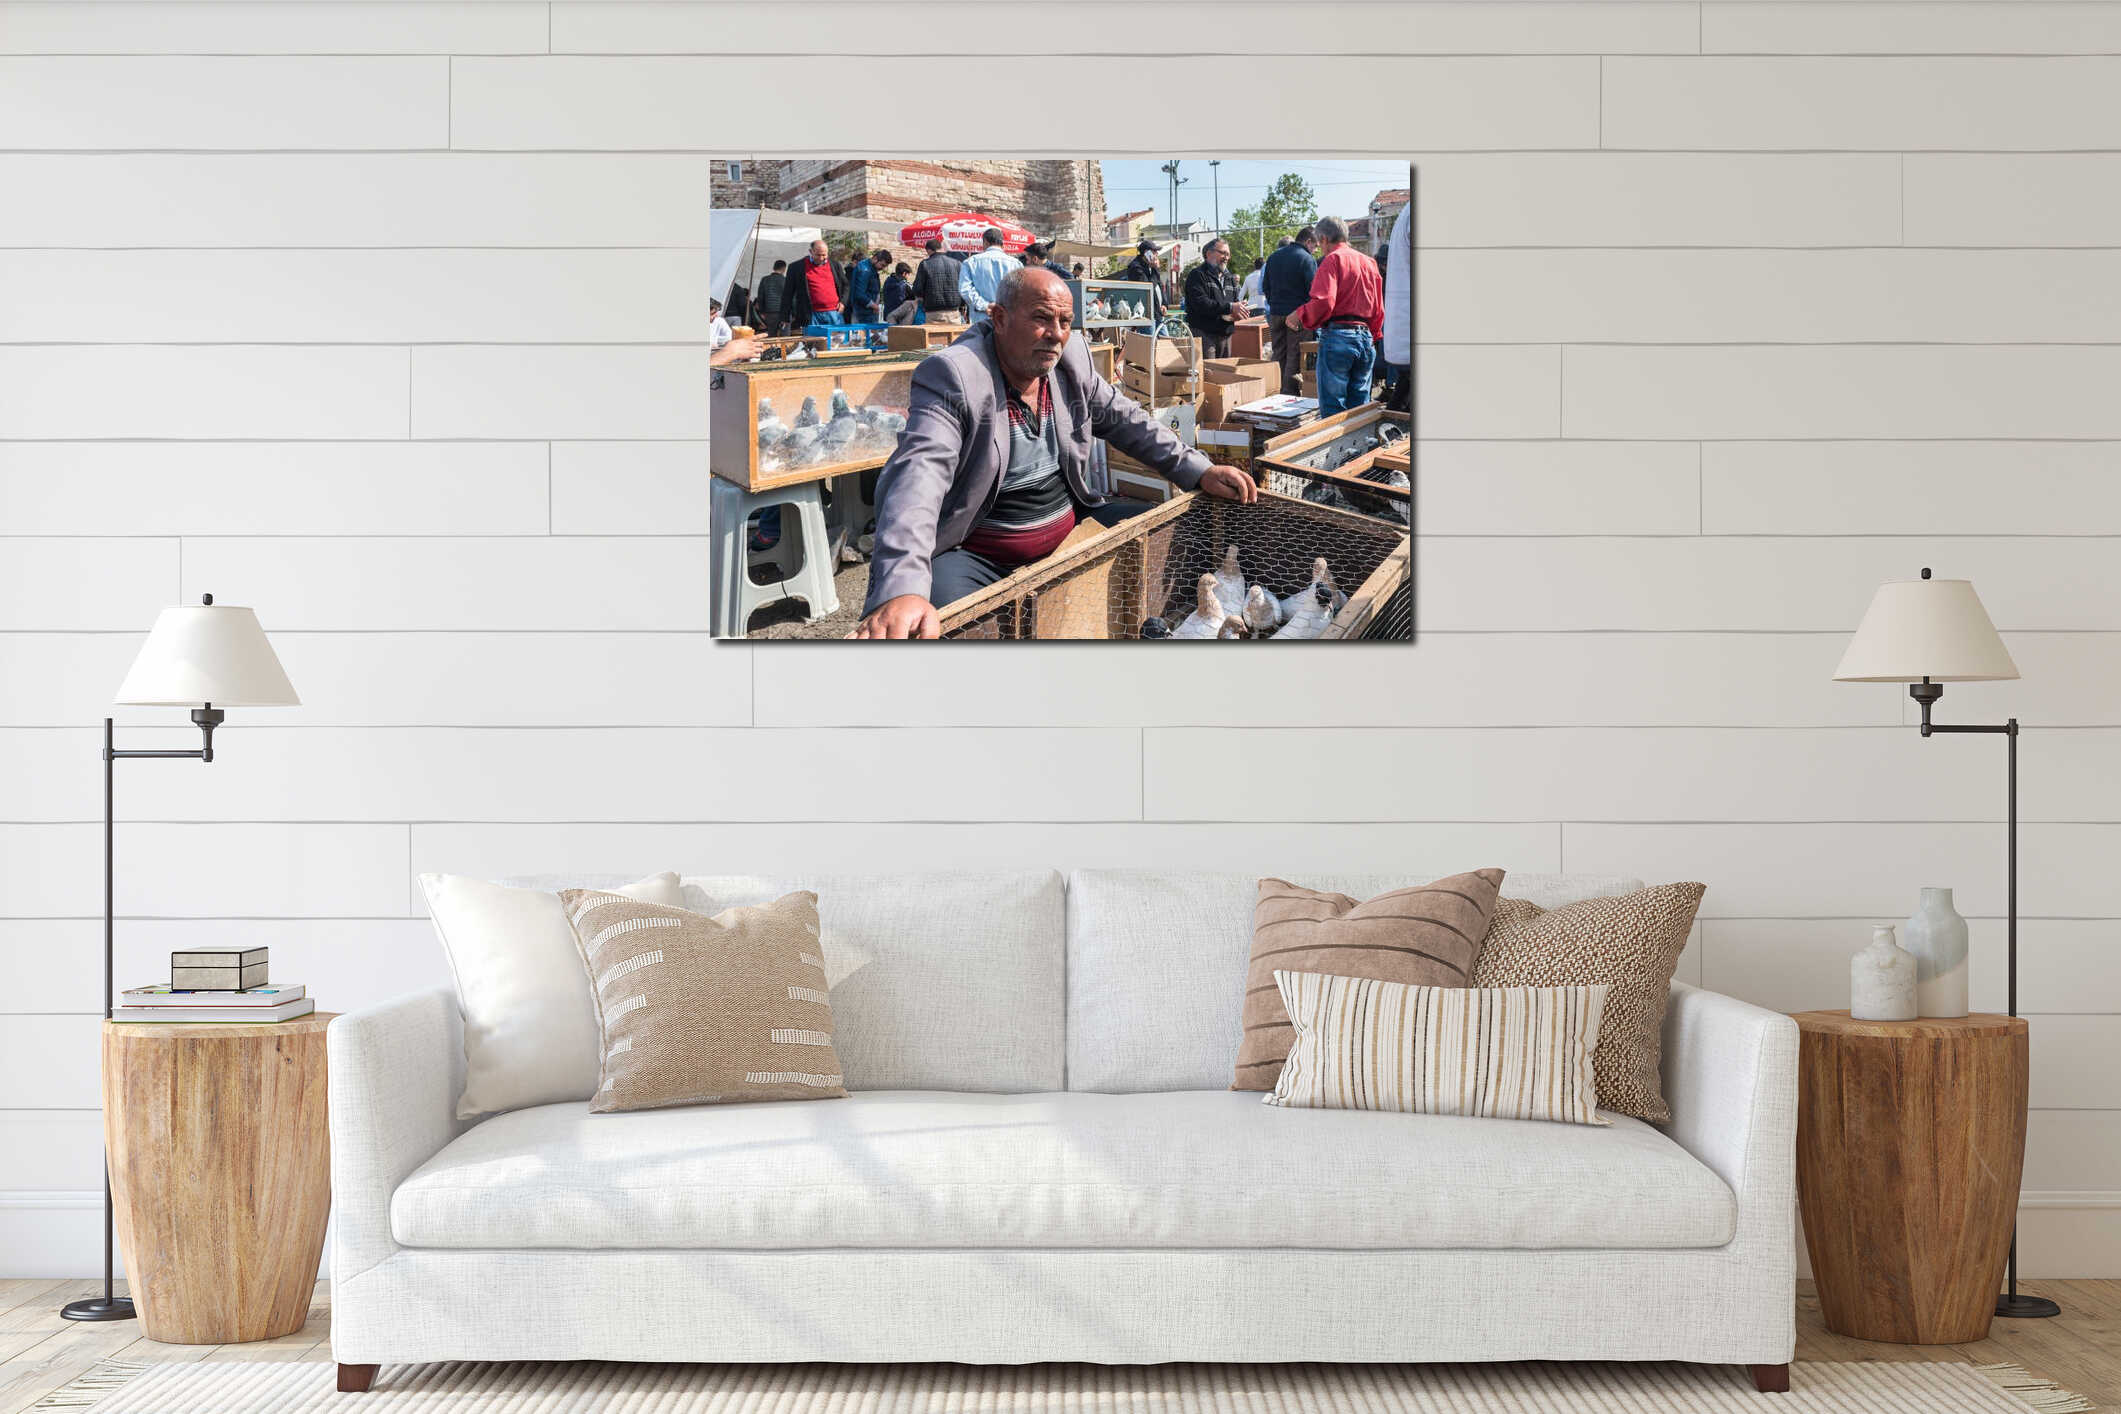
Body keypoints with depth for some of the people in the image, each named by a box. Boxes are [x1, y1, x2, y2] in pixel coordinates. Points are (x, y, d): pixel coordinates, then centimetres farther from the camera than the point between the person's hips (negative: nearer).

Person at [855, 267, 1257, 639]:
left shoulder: (1072, 355, 2)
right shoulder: (951, 375, -20)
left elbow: (1123, 419, 17)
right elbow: (920, 473, -34)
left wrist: (1199, 473, 3)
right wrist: (899, 591, -51)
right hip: (977, 556, -8)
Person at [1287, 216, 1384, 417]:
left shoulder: (1332, 259, -5)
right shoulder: (1369, 262, 16)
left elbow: (1323, 302, -17)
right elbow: (1379, 310, 18)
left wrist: (1298, 317, -2)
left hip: (1337, 337, -7)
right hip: (1366, 338, 7)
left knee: (1332, 409, -4)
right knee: (1359, 407, 11)